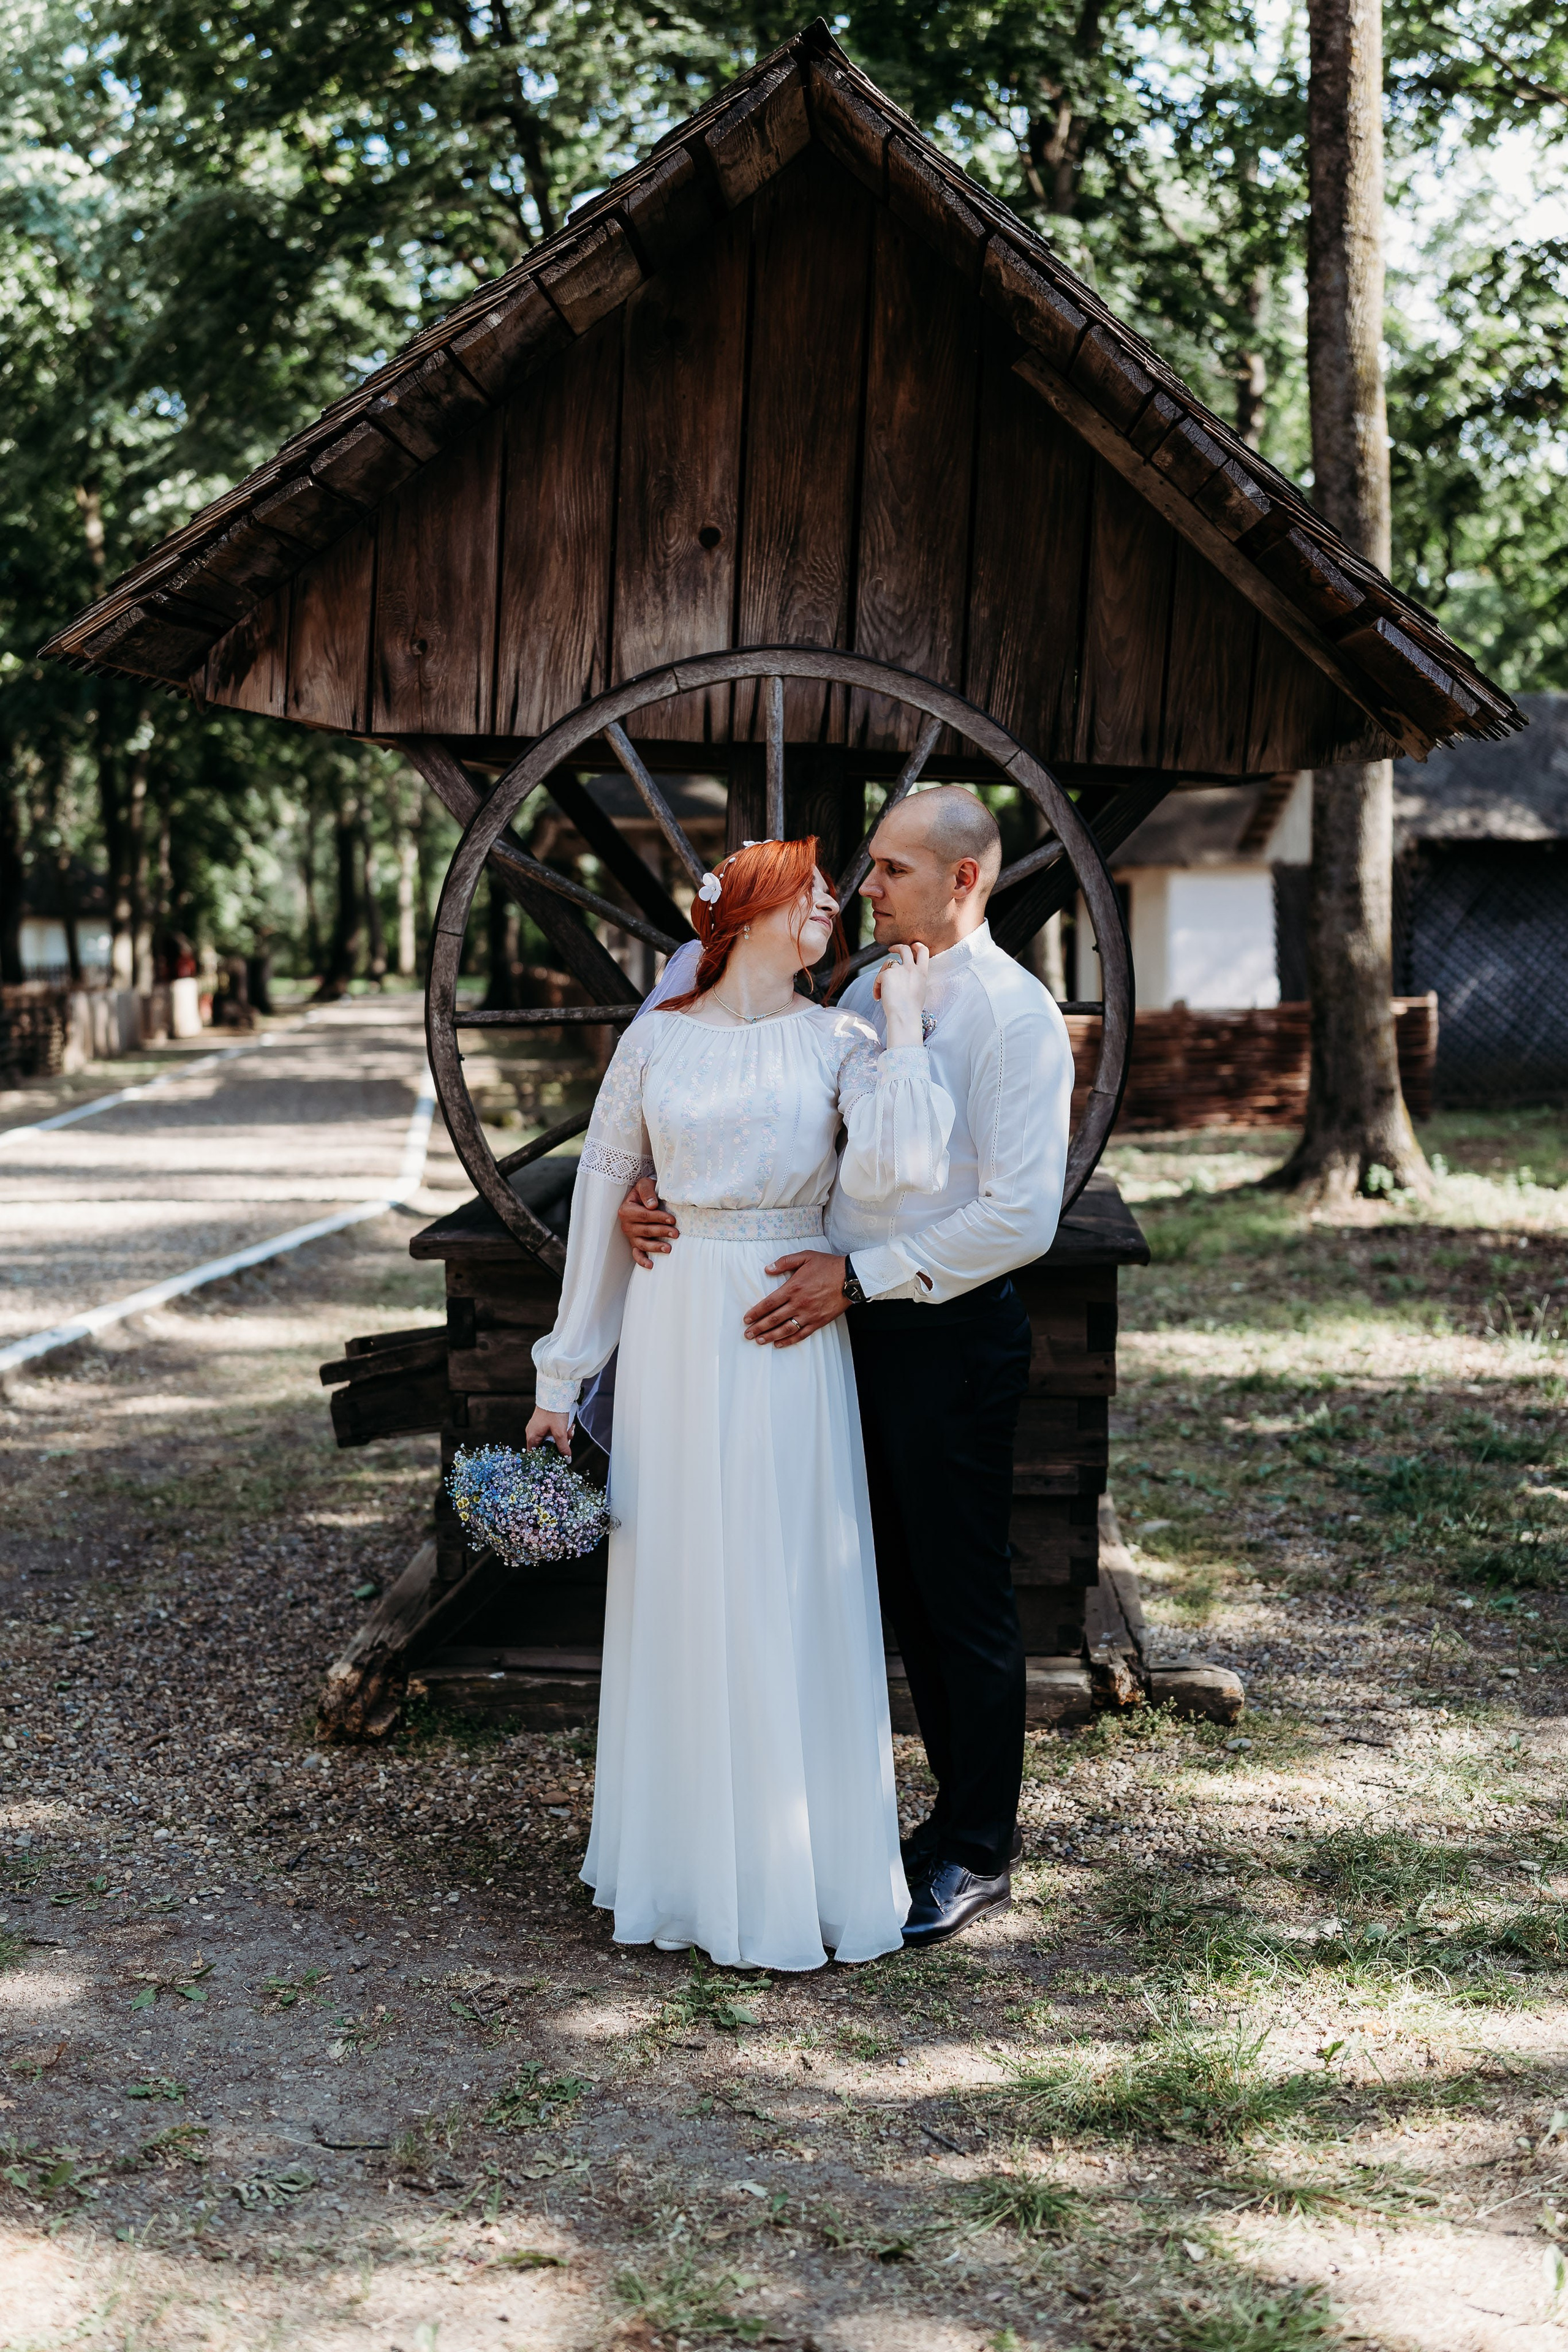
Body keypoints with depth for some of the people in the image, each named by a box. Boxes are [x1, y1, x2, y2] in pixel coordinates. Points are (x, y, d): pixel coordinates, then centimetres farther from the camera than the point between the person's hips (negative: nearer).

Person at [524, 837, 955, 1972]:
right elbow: (604, 1200, 8)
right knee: (682, 1594, 6)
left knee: (794, 1599, 2)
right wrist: (565, 1377, 9)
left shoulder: (840, 1042, 3)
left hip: (793, 1343, 0)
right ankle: (687, 1858, 20)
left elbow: (895, 1169, -16)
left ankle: (799, 1869, 14)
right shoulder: (655, 1042, 5)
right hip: (678, 1334, 1)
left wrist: (903, 1022, -8)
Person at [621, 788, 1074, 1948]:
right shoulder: (863, 998, 10)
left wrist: (861, 1275, -19)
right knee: (907, 1591, 16)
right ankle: (963, 1811, 32)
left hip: (953, 1335, -7)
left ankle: (979, 1854, 19)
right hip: (862, 1328, 7)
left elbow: (1021, 1216, -19)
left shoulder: (1015, 1016, -13)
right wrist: (660, 1196, -3)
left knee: (965, 1598, 4)